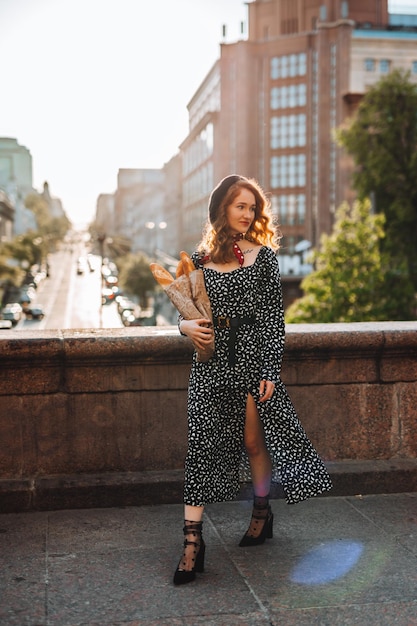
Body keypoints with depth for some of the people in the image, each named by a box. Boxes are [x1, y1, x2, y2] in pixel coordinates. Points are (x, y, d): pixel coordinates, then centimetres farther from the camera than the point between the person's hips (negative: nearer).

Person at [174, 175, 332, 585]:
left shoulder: (263, 256, 2)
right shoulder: (200, 259, 9)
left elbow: (274, 318, -2)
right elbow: (185, 312, 16)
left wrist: (270, 370, -8)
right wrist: (187, 326, -8)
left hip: (252, 357, -2)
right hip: (209, 362, 2)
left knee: (254, 441, 8)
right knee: (201, 444, -4)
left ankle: (262, 513, 32)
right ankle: (192, 541, -1)